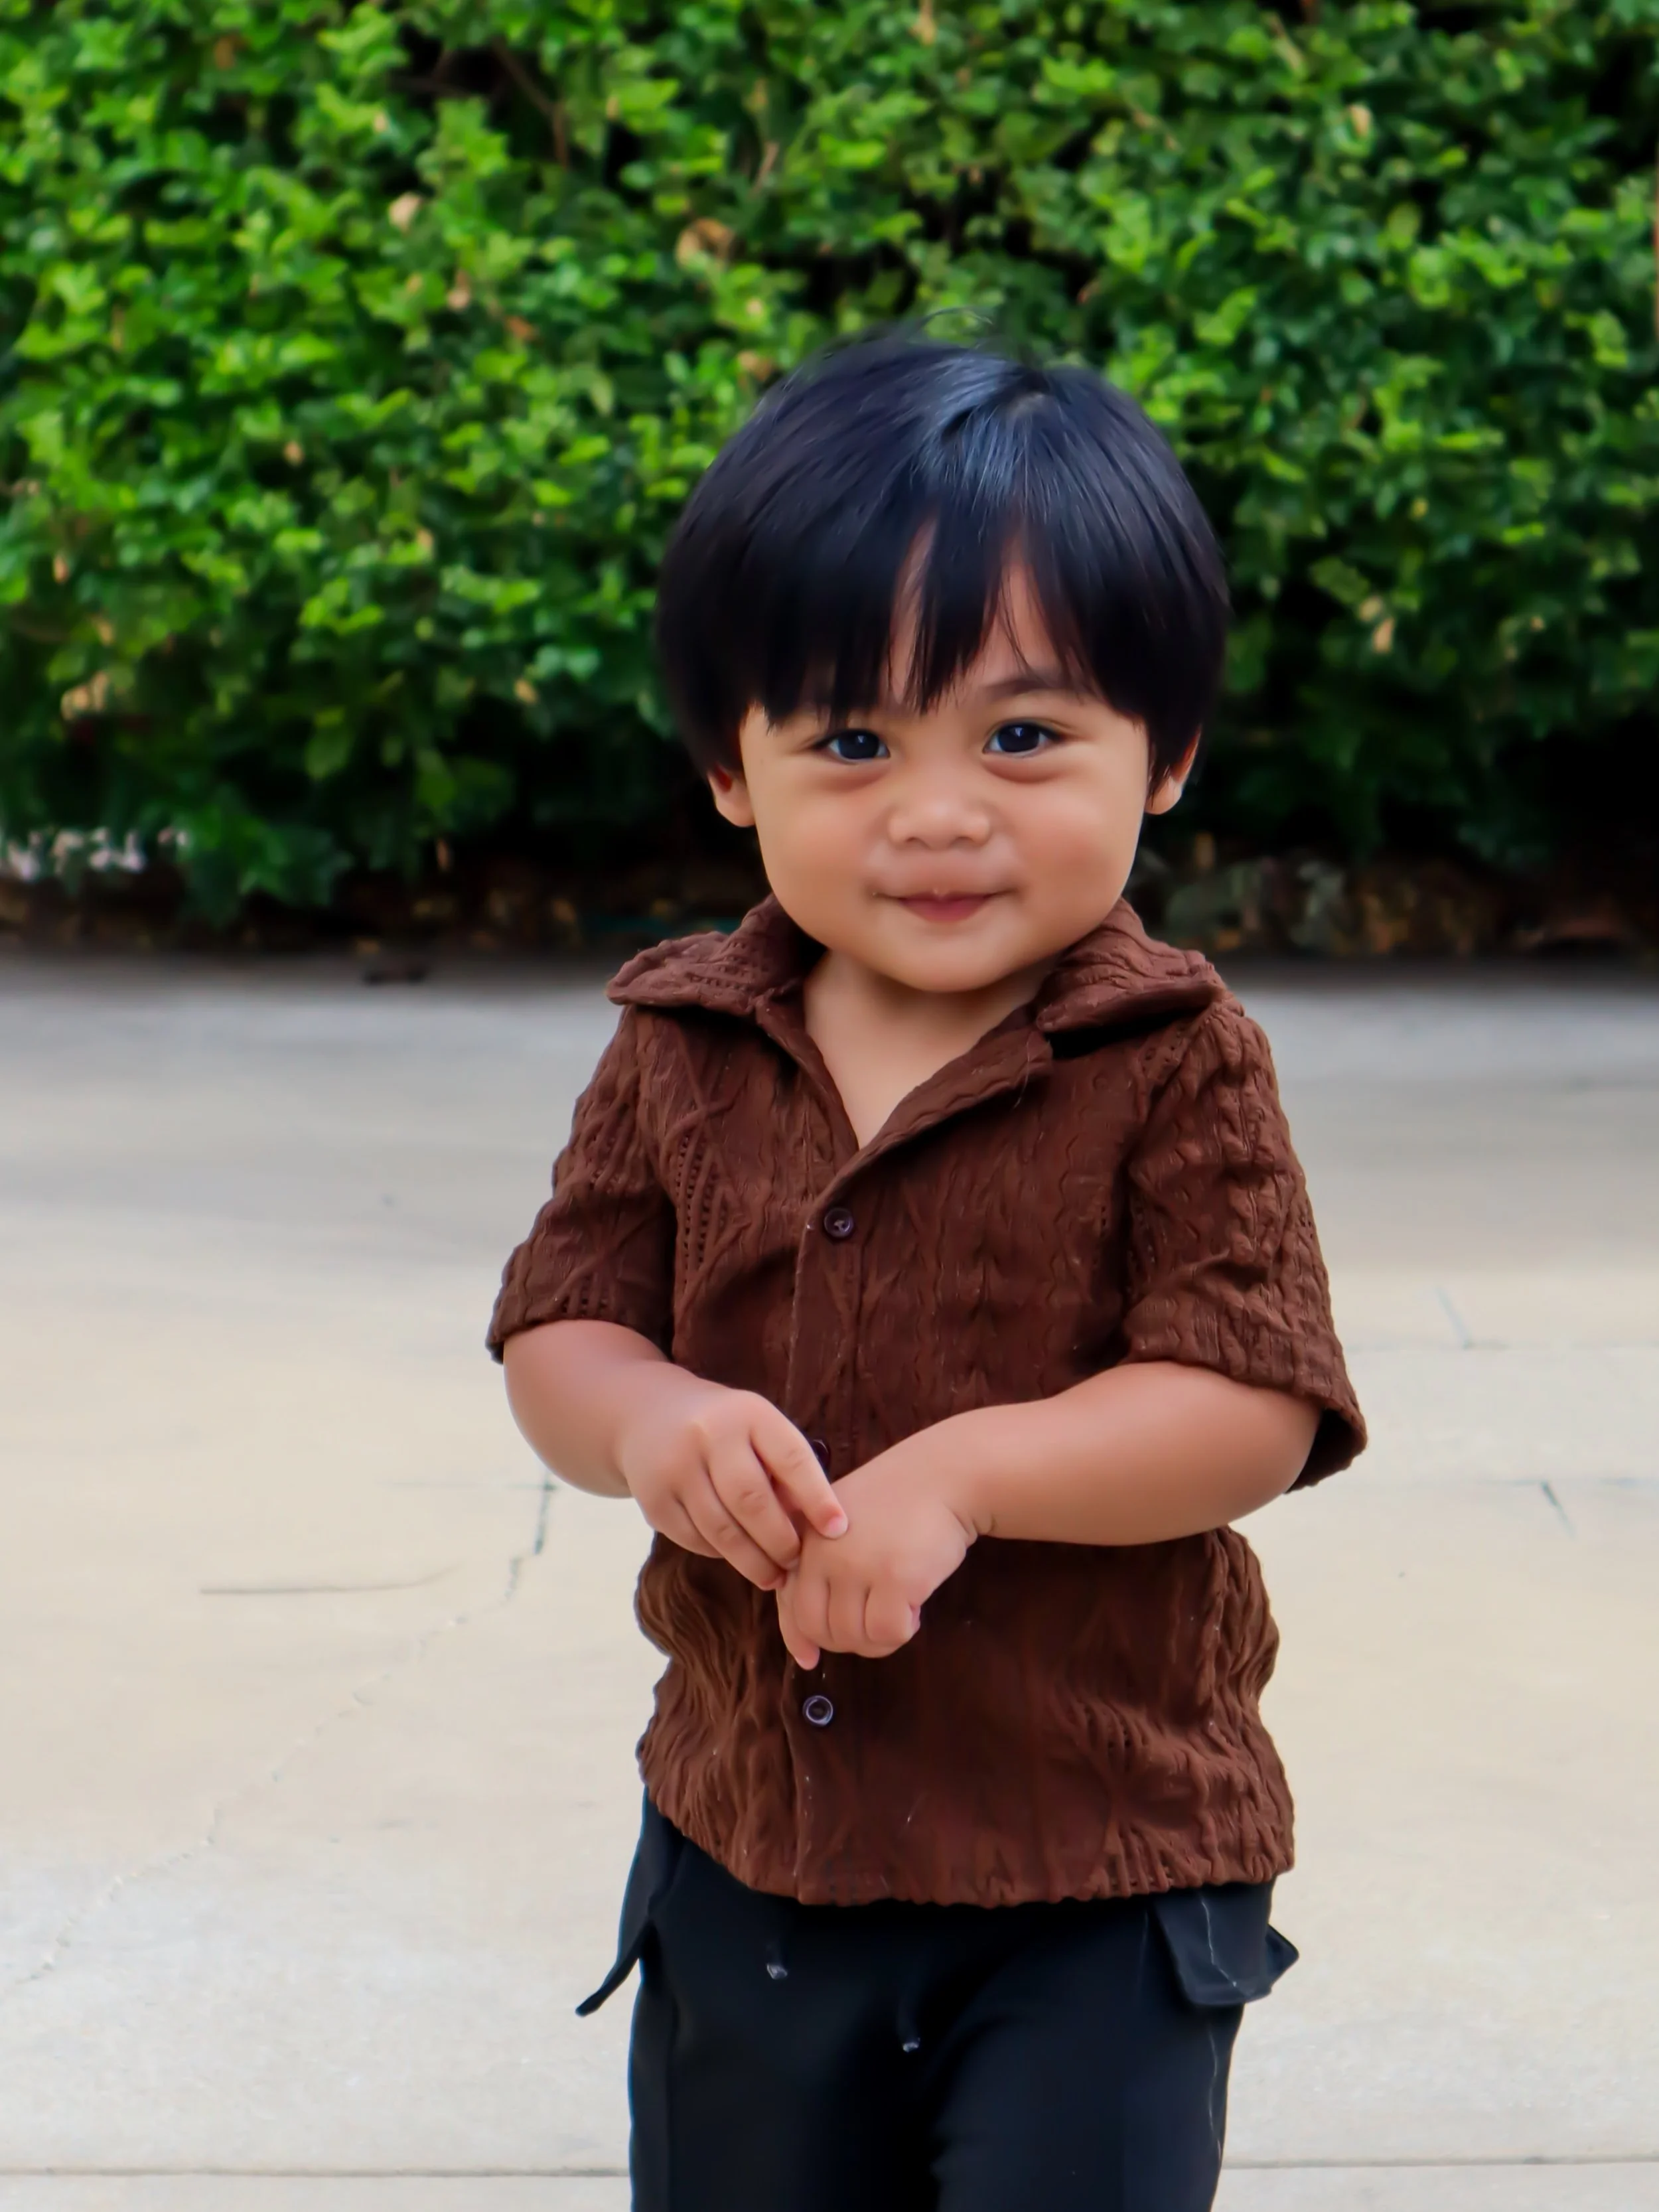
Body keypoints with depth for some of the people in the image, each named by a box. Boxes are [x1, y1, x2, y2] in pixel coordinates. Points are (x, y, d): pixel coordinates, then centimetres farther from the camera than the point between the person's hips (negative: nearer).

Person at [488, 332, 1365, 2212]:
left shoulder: (1177, 1066, -13)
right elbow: (558, 1332, 2)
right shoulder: (680, 1054, -1)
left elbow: (1252, 1407, -19)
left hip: (1097, 1877, -4)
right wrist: (649, 1420, -21)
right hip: (743, 1849, 5)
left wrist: (959, 1472, -30)